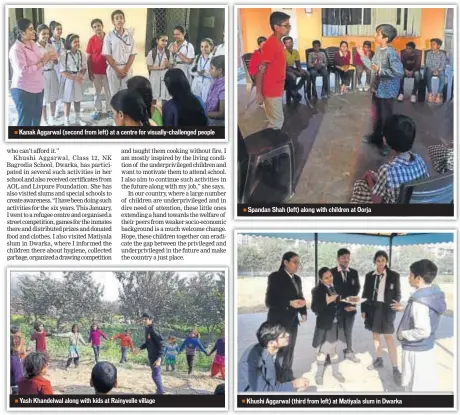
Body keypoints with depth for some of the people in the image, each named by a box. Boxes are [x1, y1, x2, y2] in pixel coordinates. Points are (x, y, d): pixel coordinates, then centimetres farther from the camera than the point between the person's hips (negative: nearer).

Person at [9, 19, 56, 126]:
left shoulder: (33, 44, 6)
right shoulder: (16, 49, -19)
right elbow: (23, 71, -27)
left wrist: (47, 58, -4)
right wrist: (43, 62, -23)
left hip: (37, 88, 8)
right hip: (24, 91, -8)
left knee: (36, 119, 18)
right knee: (25, 121, 1)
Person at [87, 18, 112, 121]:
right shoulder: (91, 40, -4)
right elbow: (89, 57, 0)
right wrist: (89, 72, -3)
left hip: (107, 70, -1)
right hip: (96, 71, 1)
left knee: (109, 91, 9)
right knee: (97, 92, 11)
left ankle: (109, 110, 19)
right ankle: (97, 111, 18)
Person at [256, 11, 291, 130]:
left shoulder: (279, 42, 8)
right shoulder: (270, 44, -21)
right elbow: (260, 71, -21)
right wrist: (259, 93, -21)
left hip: (277, 90, 9)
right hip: (271, 91, -9)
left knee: (277, 121, 17)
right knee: (277, 122, -1)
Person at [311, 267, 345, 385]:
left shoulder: (335, 288, 4)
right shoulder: (317, 290, -12)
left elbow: (337, 304, 11)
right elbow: (314, 308, -18)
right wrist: (327, 301, -26)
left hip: (335, 323, 5)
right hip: (324, 324, -5)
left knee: (333, 348, 18)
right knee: (322, 349, 4)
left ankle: (335, 371, 31)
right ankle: (319, 374, 18)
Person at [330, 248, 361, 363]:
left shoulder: (354, 272, 6)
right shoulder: (332, 272, -8)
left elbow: (357, 287, 6)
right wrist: (343, 305, -13)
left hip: (350, 306, 4)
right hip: (337, 307, -4)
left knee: (349, 331, 13)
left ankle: (349, 352, 23)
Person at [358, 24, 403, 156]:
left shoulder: (391, 53, -24)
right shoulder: (379, 50, 4)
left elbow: (399, 72, -30)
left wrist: (380, 70, -28)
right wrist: (363, 56, 12)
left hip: (386, 91, -9)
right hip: (376, 88, 9)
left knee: (386, 117, 4)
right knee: (375, 114, 22)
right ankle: (376, 136, 40)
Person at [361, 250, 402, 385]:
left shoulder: (394, 275, -5)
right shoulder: (369, 276, 3)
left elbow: (398, 294, 0)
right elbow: (365, 293, 8)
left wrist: (395, 307, -9)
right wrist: (363, 309, 5)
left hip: (386, 309, -4)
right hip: (373, 308, 4)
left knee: (389, 337, -6)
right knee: (375, 334, 14)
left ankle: (395, 369, -4)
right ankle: (379, 360, 30)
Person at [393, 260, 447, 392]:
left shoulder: (419, 301, -27)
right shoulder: (434, 294, 0)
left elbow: (423, 331, -31)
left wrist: (402, 334, -17)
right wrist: (404, 309, 17)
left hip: (416, 351, -9)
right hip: (428, 347, 9)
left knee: (415, 387, 5)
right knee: (428, 385, 19)